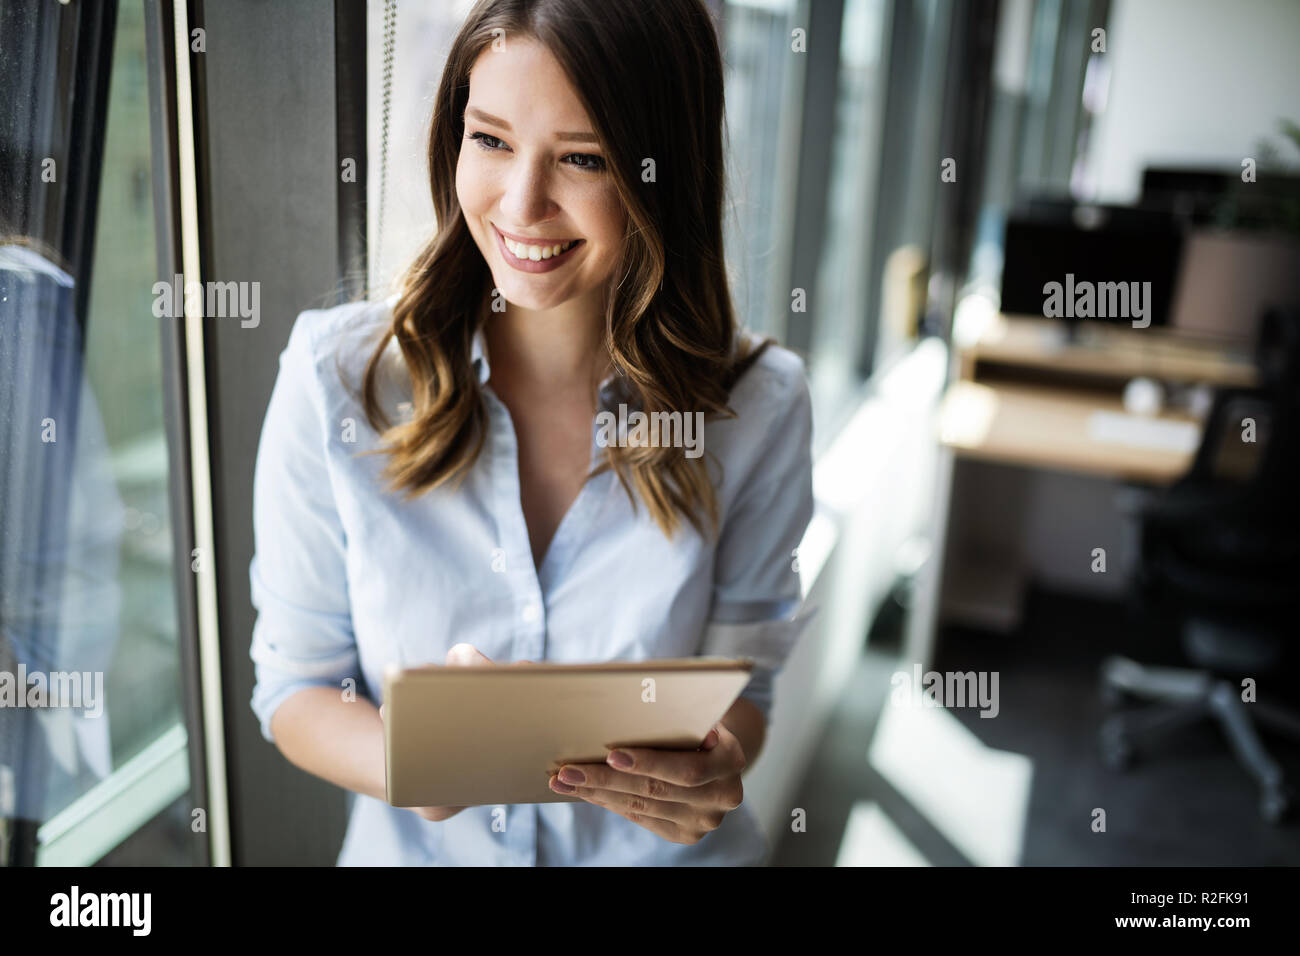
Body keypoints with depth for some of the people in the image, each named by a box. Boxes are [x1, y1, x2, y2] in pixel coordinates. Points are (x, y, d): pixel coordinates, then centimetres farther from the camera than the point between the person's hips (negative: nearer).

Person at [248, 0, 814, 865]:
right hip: (419, 847, 0)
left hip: (662, 848, 1)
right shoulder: (334, 377, -10)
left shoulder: (756, 404, -8)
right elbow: (295, 682, -2)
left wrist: (711, 770, -19)